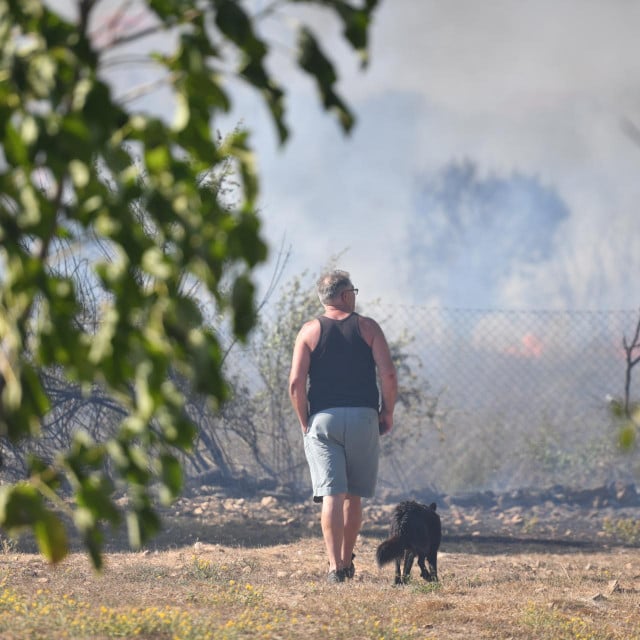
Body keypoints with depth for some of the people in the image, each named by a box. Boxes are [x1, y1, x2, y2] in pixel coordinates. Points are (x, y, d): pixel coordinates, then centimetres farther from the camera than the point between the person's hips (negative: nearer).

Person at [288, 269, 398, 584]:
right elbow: (388, 374, -6)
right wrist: (388, 413, 6)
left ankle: (335, 567, -15)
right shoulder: (367, 327, 3)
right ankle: (347, 561, 21)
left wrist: (304, 422, 5)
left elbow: (295, 383, -6)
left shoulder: (310, 331, 2)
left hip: (323, 418, -1)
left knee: (331, 495, -5)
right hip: (363, 417, 1)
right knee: (354, 495, 13)